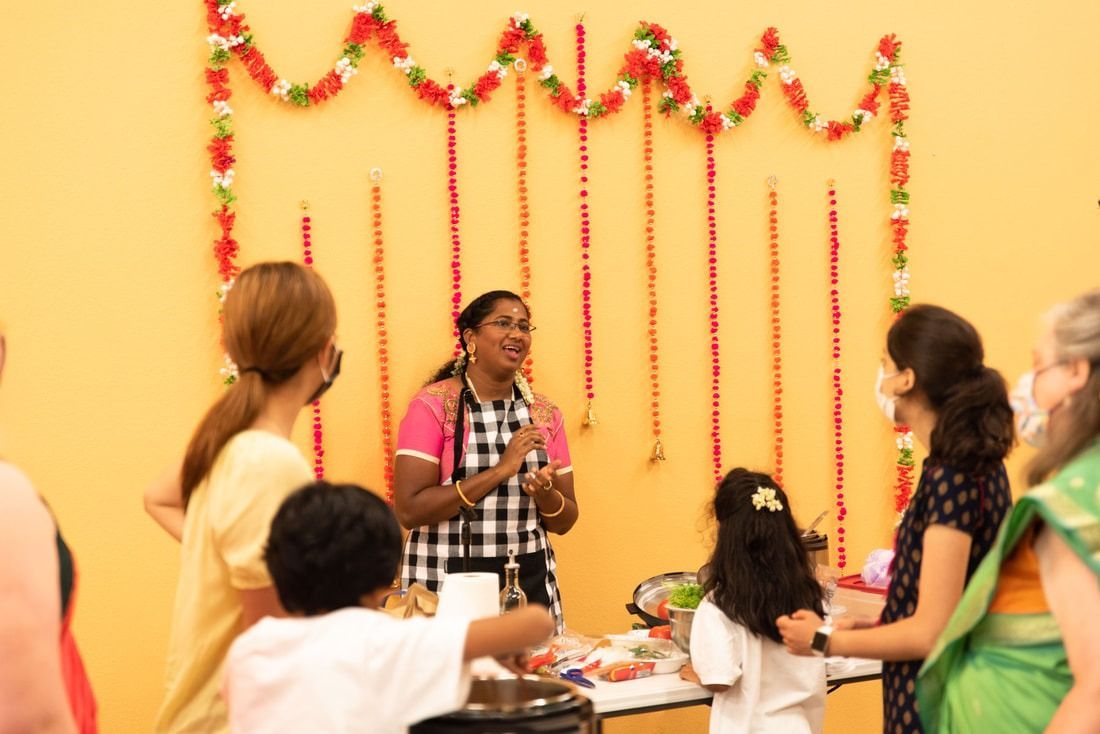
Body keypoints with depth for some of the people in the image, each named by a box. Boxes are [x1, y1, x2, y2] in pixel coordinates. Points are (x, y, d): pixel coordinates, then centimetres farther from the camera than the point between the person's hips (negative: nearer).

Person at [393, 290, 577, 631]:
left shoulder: (544, 412, 7)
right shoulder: (433, 404, -6)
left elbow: (564, 521, 11)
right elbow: (409, 510, -15)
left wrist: (545, 493, -11)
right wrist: (499, 471, -19)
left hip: (531, 585, 4)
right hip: (447, 588, -4)